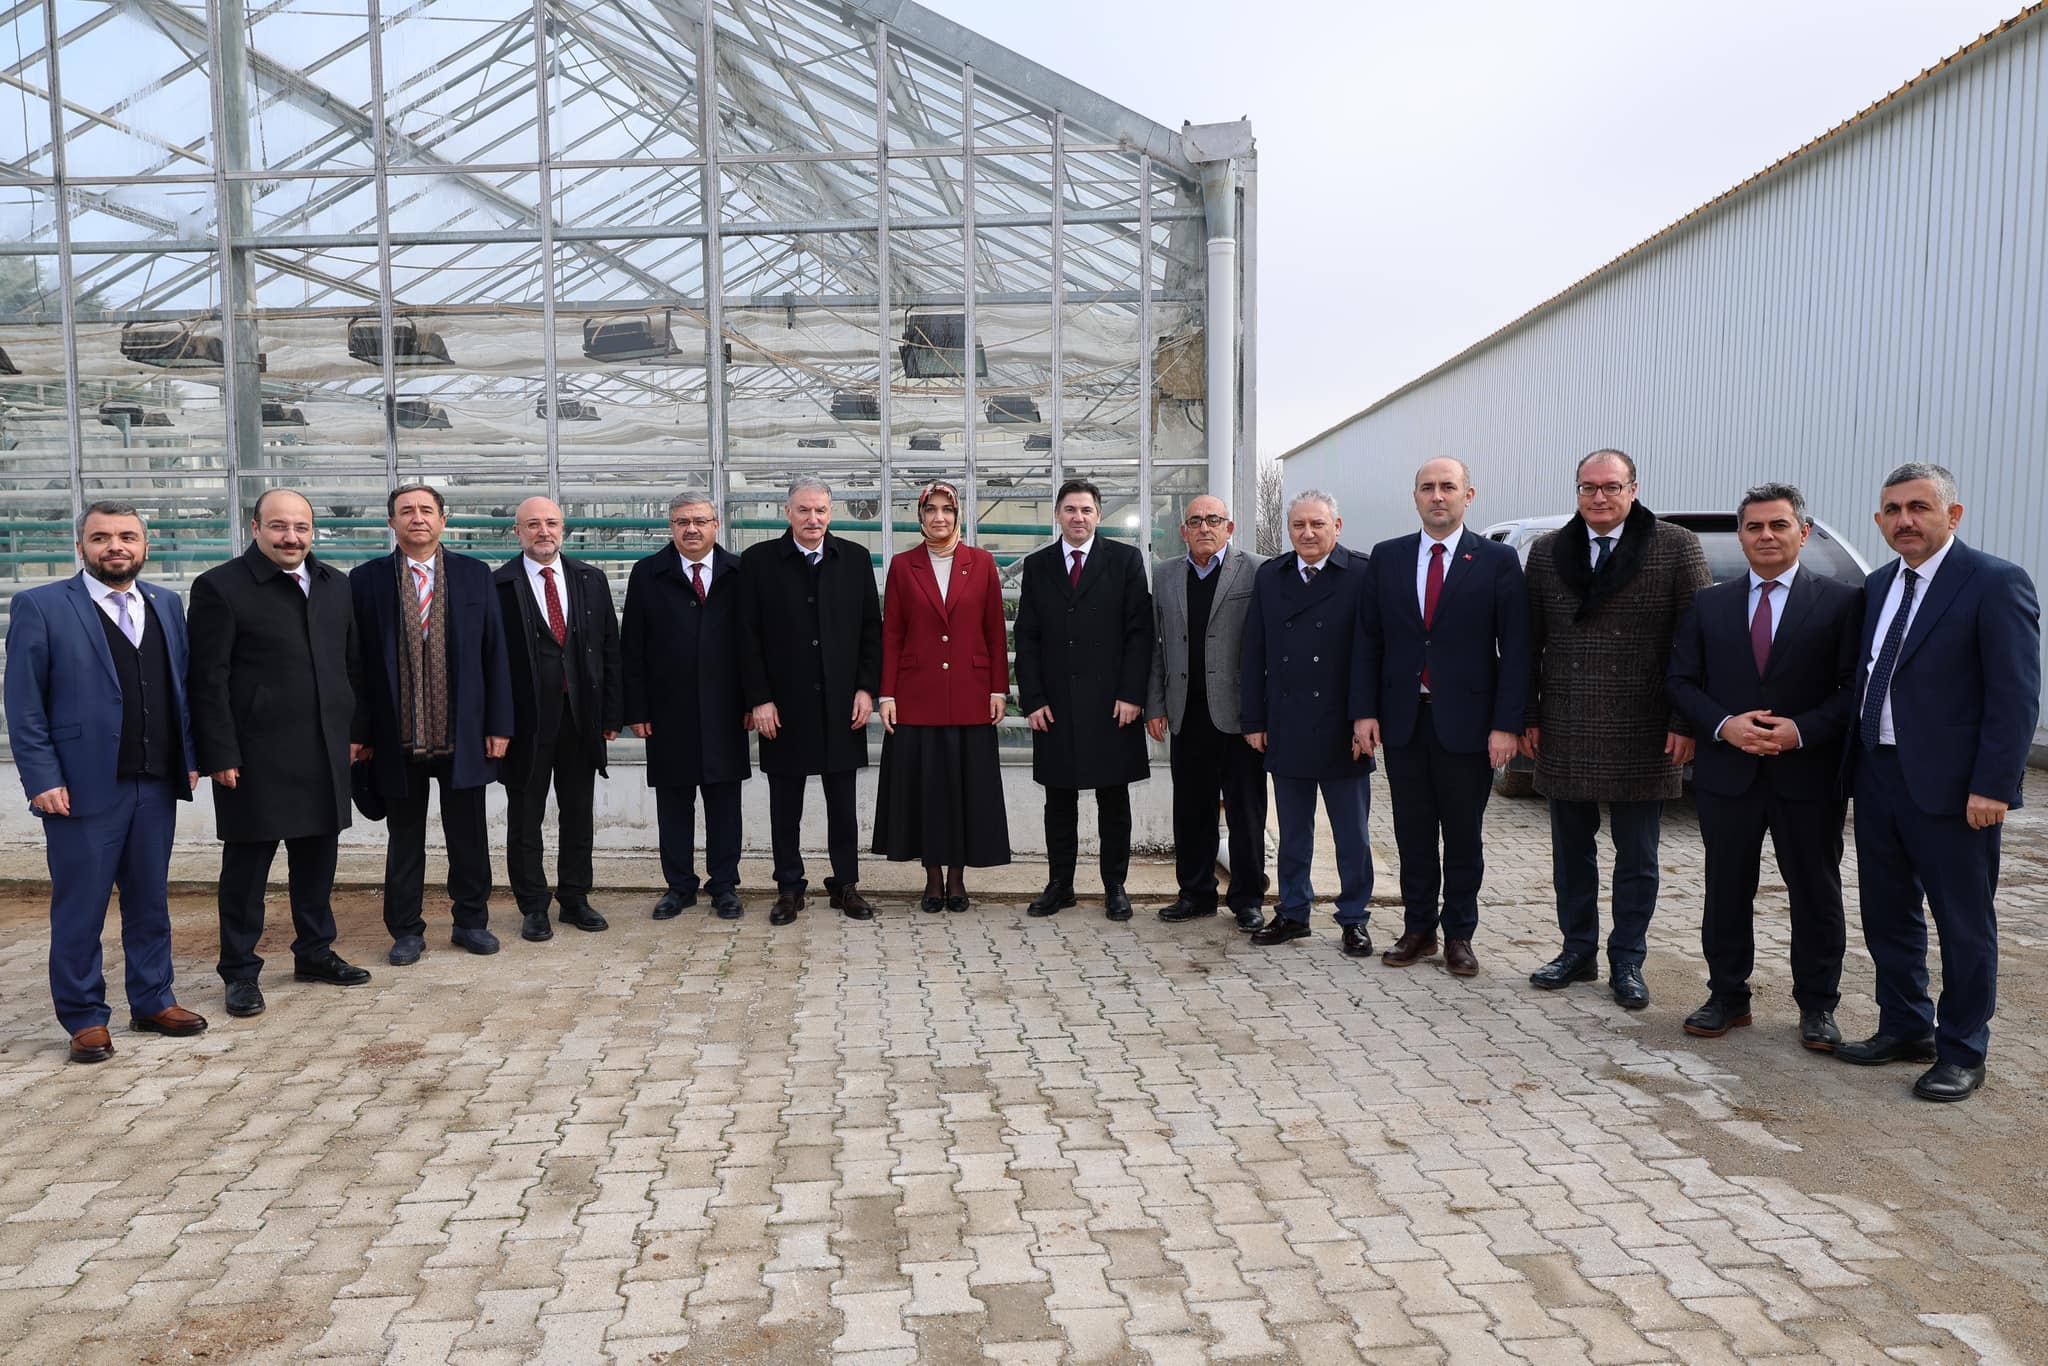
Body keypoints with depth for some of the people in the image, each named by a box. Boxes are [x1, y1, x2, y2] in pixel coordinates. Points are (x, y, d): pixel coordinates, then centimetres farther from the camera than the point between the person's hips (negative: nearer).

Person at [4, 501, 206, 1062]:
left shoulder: (166, 605, 11)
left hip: (156, 784, 4)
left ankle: (152, 1002, 25)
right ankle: (84, 1018, 17)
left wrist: (189, 758, 5)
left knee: (150, 901, 13)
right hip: (84, 786, -4)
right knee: (79, 909, 5)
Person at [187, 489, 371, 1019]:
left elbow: (353, 663, 15)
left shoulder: (334, 584, 11)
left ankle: (314, 952, 29)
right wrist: (220, 754, -13)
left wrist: (357, 730, 11)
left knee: (318, 856, 14)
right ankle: (241, 971, 16)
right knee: (247, 863, 4)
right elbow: (209, 680, -9)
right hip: (255, 754, -5)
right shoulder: (221, 587, -7)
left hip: (326, 751, 6)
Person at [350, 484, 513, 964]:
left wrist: (499, 724, -1)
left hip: (463, 732, 1)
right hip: (397, 737, -1)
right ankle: (406, 930, 23)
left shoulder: (475, 574, 3)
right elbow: (356, 660, 1)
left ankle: (471, 921, 25)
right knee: (404, 837, 10)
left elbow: (494, 652, 3)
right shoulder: (366, 579, 1)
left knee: (468, 834, 10)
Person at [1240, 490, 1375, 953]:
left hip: (1341, 731, -3)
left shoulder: (1362, 576, -6)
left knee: (1351, 835, 8)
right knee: (1293, 832, 14)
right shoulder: (1269, 576, 7)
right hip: (1285, 731, 3)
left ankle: (1353, 919, 21)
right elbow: (1254, 654, 7)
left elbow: (1368, 653, -9)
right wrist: (1254, 720, 3)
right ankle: (1293, 912, 26)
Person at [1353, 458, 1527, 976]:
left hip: (1466, 722, -2)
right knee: (1413, 833, 10)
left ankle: (1459, 934, 21)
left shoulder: (1498, 560, -2)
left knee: (1464, 836, 8)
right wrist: (1366, 711, -1)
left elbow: (1515, 649, -5)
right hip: (1403, 719, 2)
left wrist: (1506, 724, -11)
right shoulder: (1386, 558, 6)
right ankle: (1418, 929, 23)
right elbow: (1368, 640, 6)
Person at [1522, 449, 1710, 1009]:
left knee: (1637, 858, 7)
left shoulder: (1677, 548, -3)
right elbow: (1530, 643, 8)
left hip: (1642, 735, -3)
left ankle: (1626, 962, 20)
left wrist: (1685, 722, -9)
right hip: (1564, 734, 3)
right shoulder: (1547, 552, 6)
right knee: (1571, 853, 12)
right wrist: (1528, 716, 4)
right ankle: (1577, 951, 26)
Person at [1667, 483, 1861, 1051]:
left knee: (1816, 893, 8)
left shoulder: (1840, 601, 0)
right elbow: (1681, 680, 5)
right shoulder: (1709, 603, 7)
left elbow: (1855, 687, -4)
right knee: (1727, 892, 10)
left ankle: (1817, 1005, 23)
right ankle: (1728, 997, 24)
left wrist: (1802, 730, -18)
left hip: (1808, 775, -2)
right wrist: (1724, 725, -12)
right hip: (1726, 774, 2)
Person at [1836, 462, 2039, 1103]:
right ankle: (1905, 1028, 30)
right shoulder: (1878, 586, 12)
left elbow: (2016, 695, -14)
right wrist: (1857, 766, 9)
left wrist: (1992, 786, -18)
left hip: (1951, 787, -7)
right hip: (1879, 778, 7)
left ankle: (1961, 1053, 18)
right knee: (1887, 914, 15)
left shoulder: (1996, 582, -9)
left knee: (1965, 925, 6)